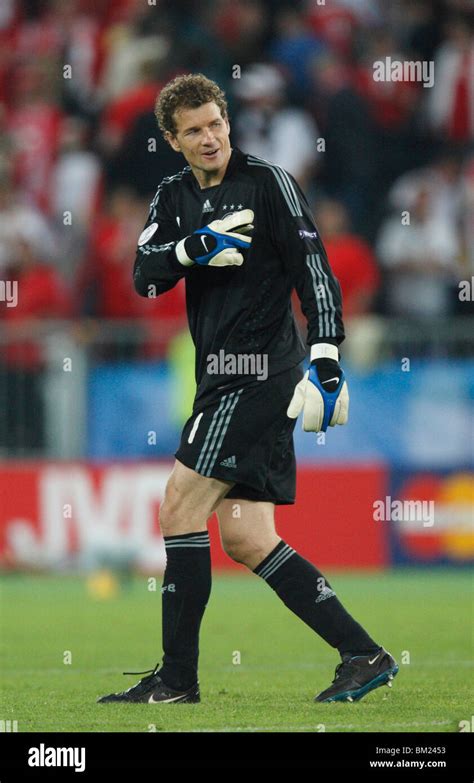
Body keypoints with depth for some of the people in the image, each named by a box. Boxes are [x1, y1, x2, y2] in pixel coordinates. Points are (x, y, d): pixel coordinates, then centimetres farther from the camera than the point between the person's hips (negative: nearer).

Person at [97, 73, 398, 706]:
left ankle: (177, 677, -6)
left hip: (258, 369, -8)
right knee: (245, 539, 3)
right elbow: (144, 276, 3)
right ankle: (363, 654, 4)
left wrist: (326, 359, -20)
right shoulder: (174, 196, 15)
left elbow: (315, 272, -10)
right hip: (224, 377, 8)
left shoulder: (269, 182, -5)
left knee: (181, 507, -11)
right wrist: (193, 247, -16)